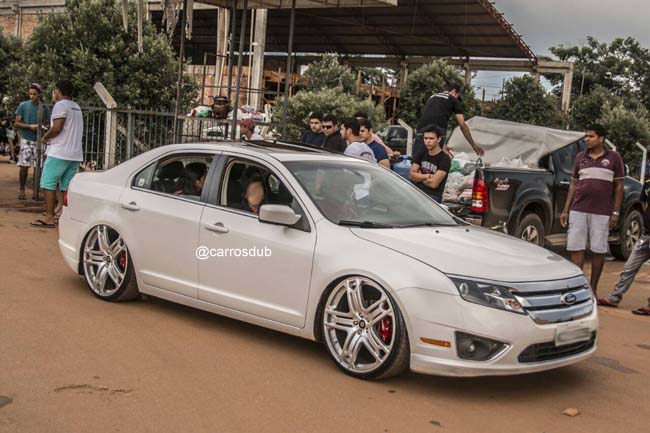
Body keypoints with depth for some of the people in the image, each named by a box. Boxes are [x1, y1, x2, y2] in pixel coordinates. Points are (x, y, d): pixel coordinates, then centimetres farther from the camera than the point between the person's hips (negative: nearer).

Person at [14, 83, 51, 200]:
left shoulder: (45, 108, 3)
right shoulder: (23, 105, 1)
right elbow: (16, 123, 1)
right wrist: (29, 126, -14)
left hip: (39, 141, 1)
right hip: (26, 140, -1)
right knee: (24, 166, -2)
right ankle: (22, 190, 9)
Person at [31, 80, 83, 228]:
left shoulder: (60, 105, -8)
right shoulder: (76, 107, 19)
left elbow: (56, 128, -18)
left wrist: (45, 137, -2)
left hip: (59, 153, -8)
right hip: (76, 154, 8)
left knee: (48, 183, -3)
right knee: (67, 186, 8)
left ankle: (49, 217, -7)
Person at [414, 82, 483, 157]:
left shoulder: (432, 97, 33)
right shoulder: (454, 100, 18)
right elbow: (463, 125, 14)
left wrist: (442, 145, 38)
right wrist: (474, 145, 23)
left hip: (421, 130, 3)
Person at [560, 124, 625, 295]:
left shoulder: (614, 158, 3)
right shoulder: (580, 157, 11)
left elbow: (619, 186, 4)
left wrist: (616, 212, -3)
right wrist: (566, 210, 10)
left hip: (601, 213, -3)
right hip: (578, 211, 3)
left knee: (598, 251, 2)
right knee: (576, 249, 0)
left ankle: (593, 288, 13)